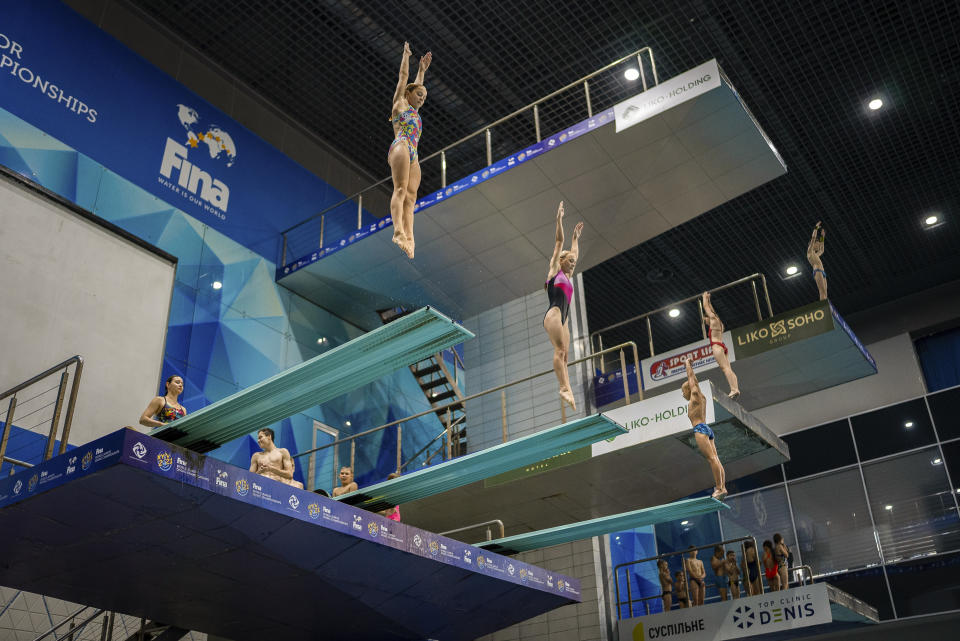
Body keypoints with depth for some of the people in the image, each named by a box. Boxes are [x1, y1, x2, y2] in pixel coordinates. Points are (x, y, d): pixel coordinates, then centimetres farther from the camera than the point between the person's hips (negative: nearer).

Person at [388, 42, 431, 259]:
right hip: (401, 146, -7)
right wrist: (406, 54, 30)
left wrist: (422, 68, 53)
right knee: (400, 189, -23)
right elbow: (404, 76, 21)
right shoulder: (400, 102, 17)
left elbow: (417, 84, 47)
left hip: (413, 155, 7)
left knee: (411, 196, -11)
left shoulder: (414, 111, 34)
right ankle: (398, 231, -39)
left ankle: (408, 238, -25)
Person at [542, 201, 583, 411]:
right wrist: (559, 219, 11)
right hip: (554, 314, -8)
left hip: (563, 319, 8)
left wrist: (576, 235, 50)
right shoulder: (554, 269, 10)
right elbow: (559, 242, 10)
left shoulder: (567, 276, 27)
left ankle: (568, 392, -16)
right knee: (559, 350, -21)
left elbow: (574, 252, 41)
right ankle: (564, 388, -34)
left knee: (563, 355, -5)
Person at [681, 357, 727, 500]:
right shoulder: (701, 398, 23)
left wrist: (687, 363, 23)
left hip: (700, 429, -10)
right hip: (707, 429, 10)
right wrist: (688, 365, 42)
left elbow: (692, 379, 9)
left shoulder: (695, 395, 2)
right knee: (715, 459, -1)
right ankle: (723, 488, -8)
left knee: (712, 458, -17)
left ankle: (719, 488, -25)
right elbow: (693, 379, 35)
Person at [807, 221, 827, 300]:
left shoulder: (815, 255, 32)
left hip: (822, 273, 9)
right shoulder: (810, 252, 9)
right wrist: (816, 228, 12)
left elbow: (821, 250, 48)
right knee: (822, 292, -22)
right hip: (818, 272, -9)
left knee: (824, 294, -7)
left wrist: (822, 237, 49)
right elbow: (813, 238, 4)